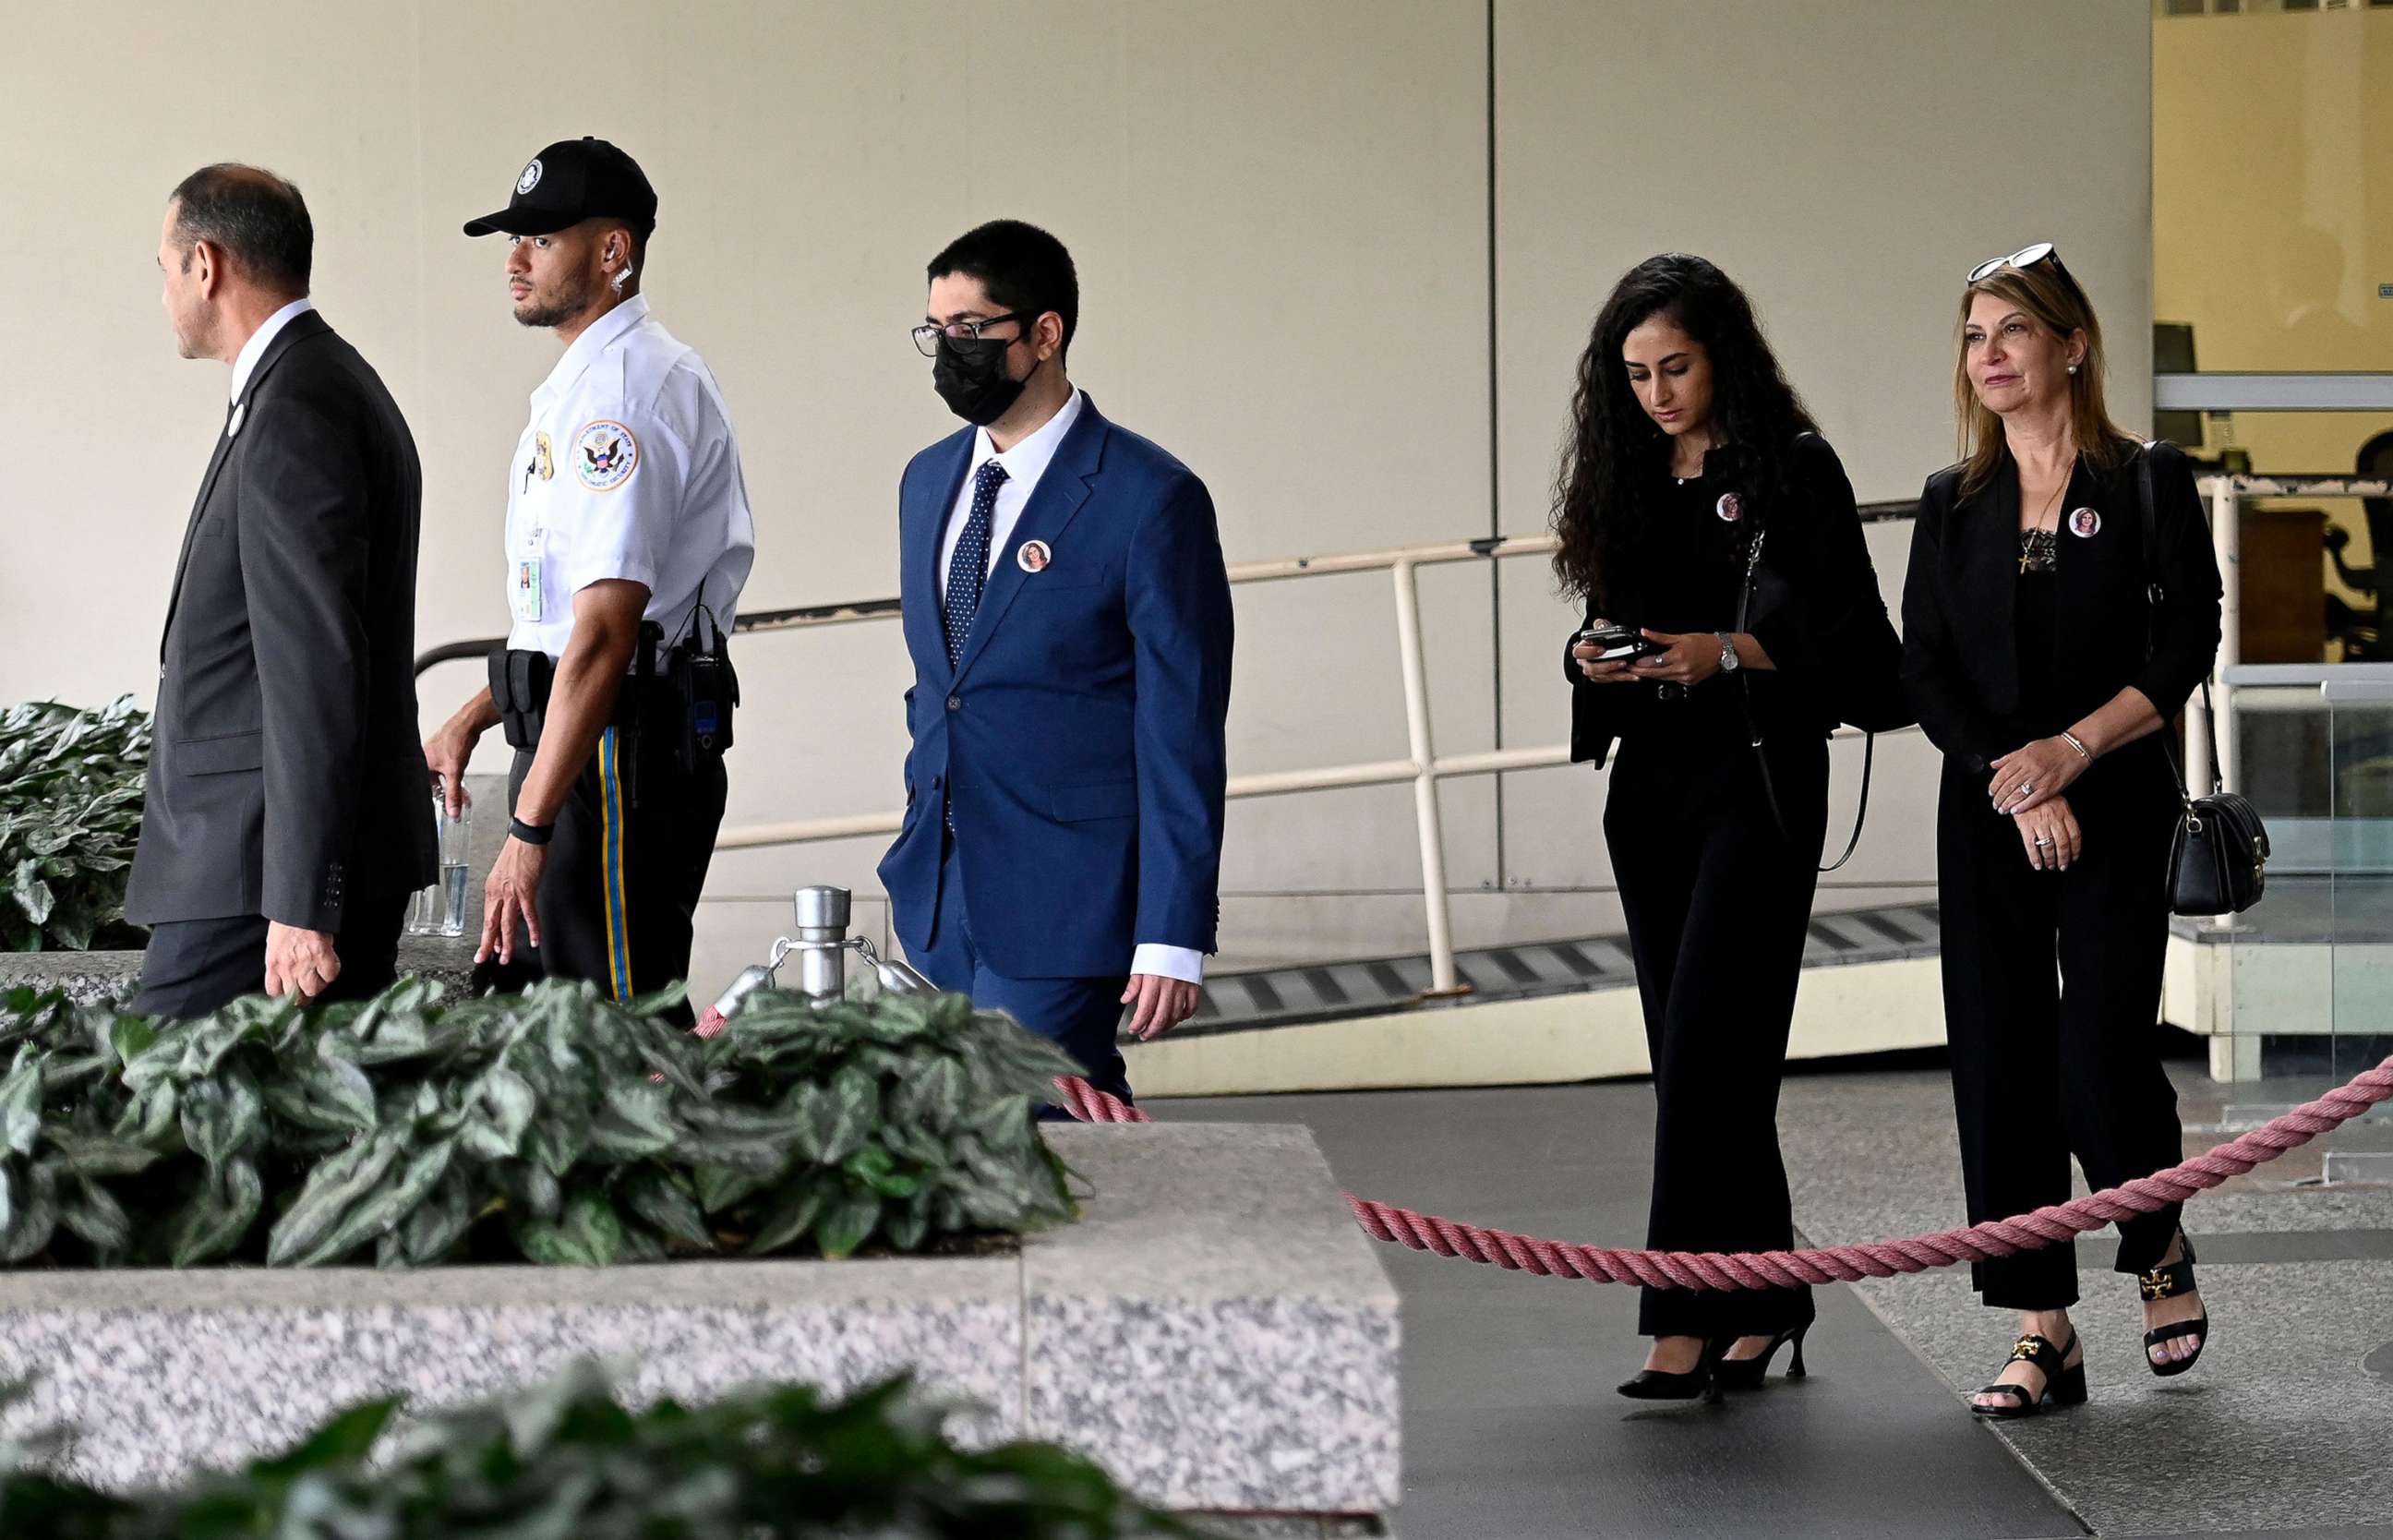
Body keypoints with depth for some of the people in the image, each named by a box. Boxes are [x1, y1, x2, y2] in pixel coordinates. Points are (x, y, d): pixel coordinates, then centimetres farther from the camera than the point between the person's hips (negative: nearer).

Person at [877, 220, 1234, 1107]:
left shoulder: (1150, 499, -10)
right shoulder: (928, 481, 14)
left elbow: (1183, 733, -11)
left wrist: (1174, 936, -14)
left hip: (1061, 899, -7)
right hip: (940, 897, 7)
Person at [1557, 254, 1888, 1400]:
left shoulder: (1794, 468, -4)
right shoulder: (1628, 479, 14)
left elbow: (1845, 623, -8)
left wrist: (1726, 652, -20)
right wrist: (1593, 660, -4)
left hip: (1760, 781, -6)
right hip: (1651, 784, 7)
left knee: (1705, 1048, -13)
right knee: (1698, 1057, 7)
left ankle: (1689, 1318, -15)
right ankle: (1762, 1298, 16)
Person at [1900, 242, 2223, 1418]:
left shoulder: (2146, 482, 0)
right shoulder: (1954, 505, 9)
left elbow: (2187, 647, -5)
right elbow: (1925, 670, 3)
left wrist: (2072, 748, -14)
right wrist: (2011, 782, -10)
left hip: (2117, 805, -3)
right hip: (1986, 817, 3)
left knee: (2102, 1056, -9)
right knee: (2000, 1058, -2)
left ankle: (2160, 1247, 22)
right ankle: (2042, 1331, 4)